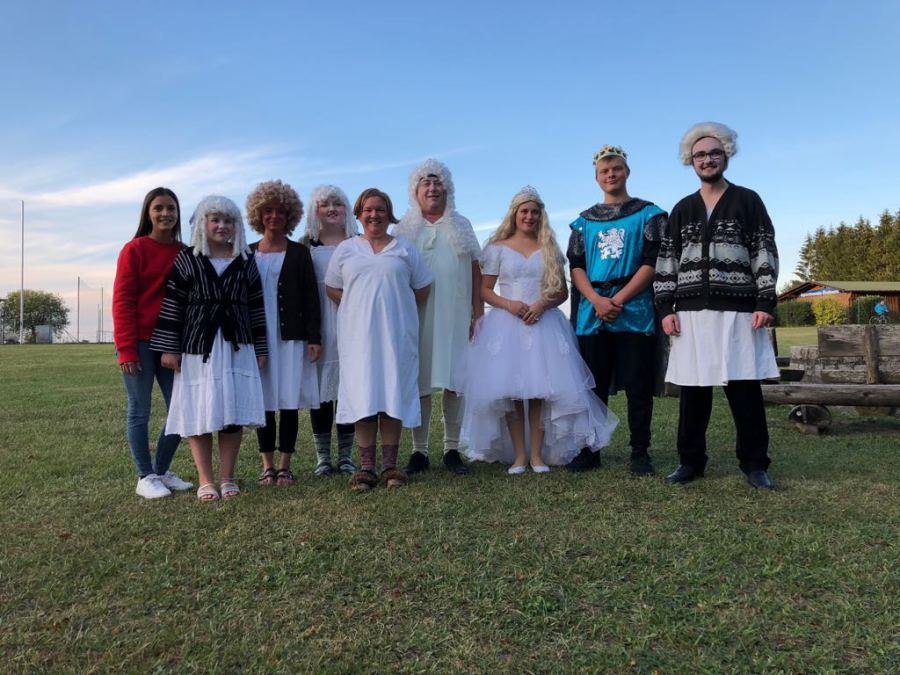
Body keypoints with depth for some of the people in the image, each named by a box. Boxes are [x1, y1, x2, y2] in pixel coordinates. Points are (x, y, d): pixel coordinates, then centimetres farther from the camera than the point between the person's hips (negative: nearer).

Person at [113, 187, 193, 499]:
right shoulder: (135, 249, -3)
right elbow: (122, 300, -7)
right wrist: (126, 349, -14)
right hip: (140, 343, -5)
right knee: (140, 411, 4)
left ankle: (162, 471, 22)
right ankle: (145, 477, 14)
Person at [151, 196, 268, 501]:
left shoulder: (246, 263, 10)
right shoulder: (186, 260, 4)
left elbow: (256, 308, 9)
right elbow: (172, 305, 0)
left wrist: (260, 349, 6)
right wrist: (169, 348, -5)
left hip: (237, 346, 2)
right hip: (198, 346, -2)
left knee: (234, 412, 2)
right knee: (199, 411, 0)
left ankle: (227, 477, 14)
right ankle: (205, 480, 11)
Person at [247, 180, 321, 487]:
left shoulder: (299, 253, 5)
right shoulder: (248, 254, 11)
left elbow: (311, 297, 2)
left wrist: (314, 337, -5)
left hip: (291, 337, -2)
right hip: (256, 338, 2)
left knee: (289, 401, 0)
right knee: (263, 401, 3)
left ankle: (284, 465, 9)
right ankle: (267, 465, 13)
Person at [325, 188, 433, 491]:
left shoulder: (404, 249, 10)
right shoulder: (345, 249, 12)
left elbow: (422, 288, 11)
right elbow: (332, 288, 12)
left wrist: (396, 307, 5)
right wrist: (360, 307, 3)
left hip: (396, 333, 0)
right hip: (358, 333, 0)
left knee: (393, 394, 1)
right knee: (362, 395, -2)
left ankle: (390, 465, 9)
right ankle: (366, 466, 4)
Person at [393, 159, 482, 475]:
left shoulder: (461, 227, 14)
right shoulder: (405, 229, 9)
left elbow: (475, 270, 10)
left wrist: (478, 312, 3)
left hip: (455, 315, 1)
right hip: (416, 316, -1)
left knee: (453, 381, 1)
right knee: (418, 382, -1)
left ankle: (452, 449, 10)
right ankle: (419, 451, 7)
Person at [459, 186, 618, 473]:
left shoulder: (549, 249, 13)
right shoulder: (498, 248, 8)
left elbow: (562, 292, 11)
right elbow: (485, 290, 5)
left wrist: (543, 304, -9)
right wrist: (508, 304, -13)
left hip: (544, 323, 1)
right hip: (507, 324, -1)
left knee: (541, 390, -3)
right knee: (510, 391, -4)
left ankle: (537, 454, 6)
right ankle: (519, 455, 5)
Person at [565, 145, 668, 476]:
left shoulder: (648, 214, 7)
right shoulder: (584, 221, 15)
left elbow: (653, 262, -3)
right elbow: (576, 267, 7)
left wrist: (619, 299, -12)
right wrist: (597, 300, -10)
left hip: (635, 310, -2)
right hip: (591, 312, 3)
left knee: (638, 385, 0)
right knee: (594, 385, 6)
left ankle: (640, 453, 10)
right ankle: (589, 450, 15)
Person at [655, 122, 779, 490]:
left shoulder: (748, 201, 8)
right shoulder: (682, 209, 15)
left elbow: (765, 252, 2)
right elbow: (666, 260, 10)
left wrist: (765, 303, -7)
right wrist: (665, 308, 1)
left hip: (738, 311, -2)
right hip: (691, 312, 2)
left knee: (744, 389, -1)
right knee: (693, 389, 5)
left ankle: (754, 463, 12)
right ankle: (691, 460, 15)